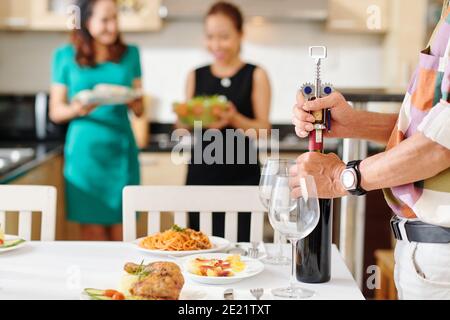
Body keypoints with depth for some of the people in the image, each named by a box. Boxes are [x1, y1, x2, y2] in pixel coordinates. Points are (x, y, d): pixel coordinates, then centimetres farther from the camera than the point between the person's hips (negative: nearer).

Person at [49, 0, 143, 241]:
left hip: (121, 151, 2)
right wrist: (76, 109, -17)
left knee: (121, 234, 5)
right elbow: (56, 112, 3)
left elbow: (139, 110, 10)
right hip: (85, 151, -1)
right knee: (93, 233, 2)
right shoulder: (65, 56, 3)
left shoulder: (130, 54, 9)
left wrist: (131, 101, -12)